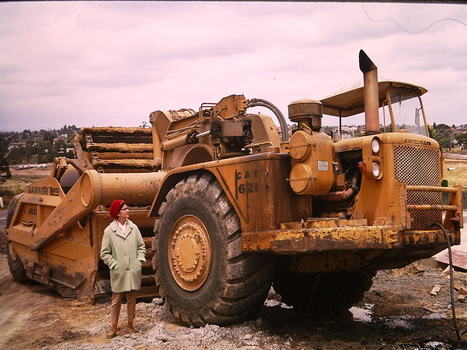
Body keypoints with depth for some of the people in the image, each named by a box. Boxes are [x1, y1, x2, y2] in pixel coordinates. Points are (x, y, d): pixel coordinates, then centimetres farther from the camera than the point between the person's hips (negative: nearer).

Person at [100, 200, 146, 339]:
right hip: (118, 273, -2)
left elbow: (141, 246, 10)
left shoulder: (133, 228, 1)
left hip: (133, 272, 2)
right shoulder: (109, 231, -7)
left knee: (132, 300, 11)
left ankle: (130, 324, 26)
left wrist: (140, 260, -1)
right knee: (116, 301, 7)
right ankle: (114, 327, 20)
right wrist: (114, 265, -9)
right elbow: (105, 253, -2)